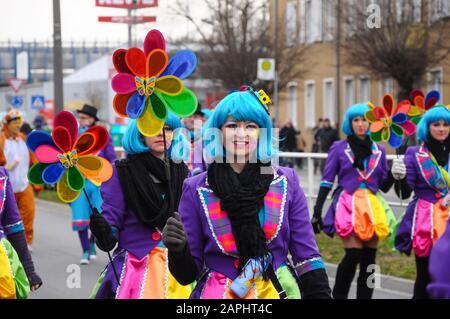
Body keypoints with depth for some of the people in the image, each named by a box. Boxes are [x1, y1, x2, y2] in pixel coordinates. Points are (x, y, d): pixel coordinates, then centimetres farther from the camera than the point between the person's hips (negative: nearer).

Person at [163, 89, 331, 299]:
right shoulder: (196, 190, -6)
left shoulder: (286, 182, -4)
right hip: (217, 293, -1)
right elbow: (188, 273, -4)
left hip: (277, 291, 1)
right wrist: (178, 250, -23)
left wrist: (321, 295, -10)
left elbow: (306, 255, -1)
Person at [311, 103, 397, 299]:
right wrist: (317, 212, -2)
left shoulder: (378, 150, 13)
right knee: (354, 254, -17)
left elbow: (384, 186, 15)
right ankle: (338, 295, -2)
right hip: (349, 206, -4)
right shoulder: (339, 148, 4)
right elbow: (326, 182, 3)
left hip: (372, 208, 4)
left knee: (369, 259, 1)